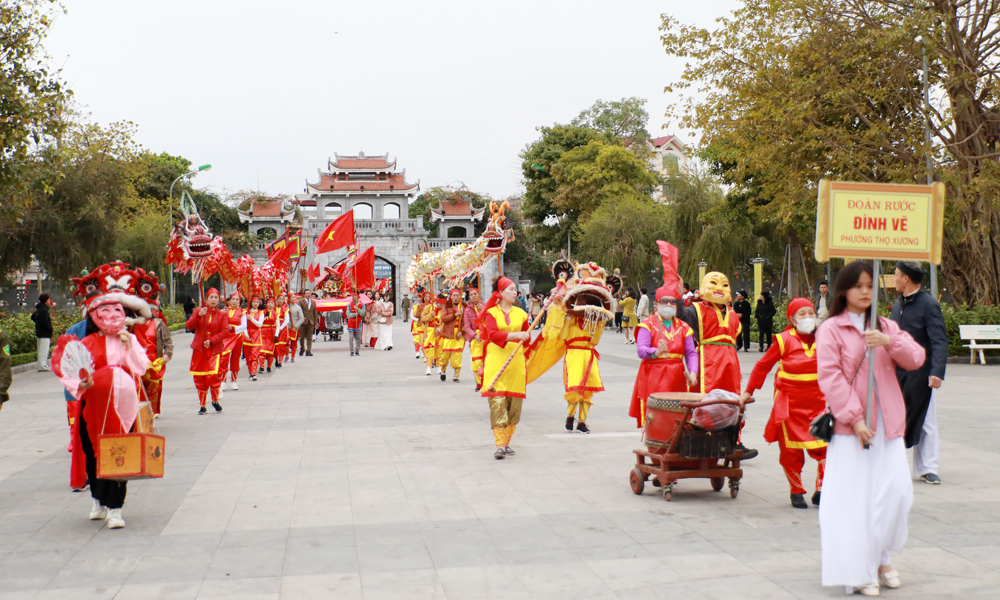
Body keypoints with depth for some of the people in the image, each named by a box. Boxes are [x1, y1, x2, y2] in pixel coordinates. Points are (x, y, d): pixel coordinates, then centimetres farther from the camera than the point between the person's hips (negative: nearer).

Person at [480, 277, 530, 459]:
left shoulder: (520, 313, 13)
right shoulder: (491, 312, 2)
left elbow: (527, 337, 21)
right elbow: (493, 335, -14)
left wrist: (524, 337, 0)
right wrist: (515, 335, -23)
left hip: (516, 361, 4)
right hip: (496, 360, -4)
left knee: (514, 402, 4)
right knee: (497, 402, -11)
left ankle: (507, 442, 15)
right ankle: (500, 445, -13)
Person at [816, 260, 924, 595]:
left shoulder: (886, 327, 15)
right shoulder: (831, 329, -3)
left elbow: (916, 359, 3)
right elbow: (830, 376, -11)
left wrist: (889, 342, -16)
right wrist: (854, 418, -18)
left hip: (888, 424, 5)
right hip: (850, 427, -5)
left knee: (896, 492, 1)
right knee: (853, 499, -4)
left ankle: (880, 558, 22)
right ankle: (857, 571, 5)